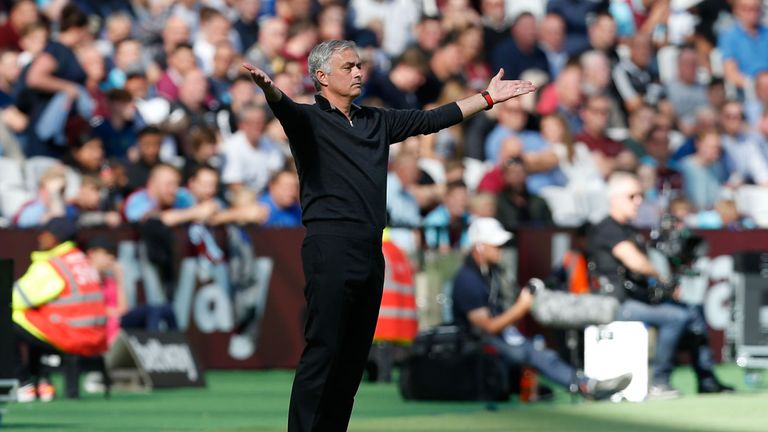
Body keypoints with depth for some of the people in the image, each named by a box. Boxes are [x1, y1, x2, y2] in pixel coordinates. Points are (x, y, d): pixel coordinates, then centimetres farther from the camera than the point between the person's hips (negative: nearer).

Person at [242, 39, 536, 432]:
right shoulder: (310, 120, -2)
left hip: (371, 251, 7)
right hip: (331, 248, -7)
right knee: (323, 350, -11)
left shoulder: (376, 121, 18)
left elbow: (430, 120, 22)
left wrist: (487, 98, 22)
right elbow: (287, 111, -24)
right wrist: (269, 90, -47)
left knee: (355, 354, 7)